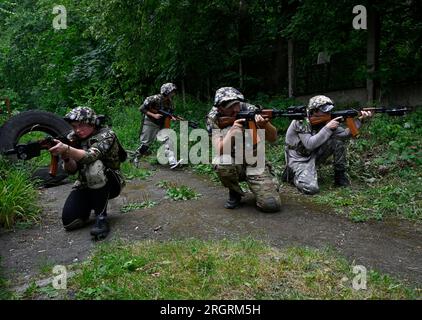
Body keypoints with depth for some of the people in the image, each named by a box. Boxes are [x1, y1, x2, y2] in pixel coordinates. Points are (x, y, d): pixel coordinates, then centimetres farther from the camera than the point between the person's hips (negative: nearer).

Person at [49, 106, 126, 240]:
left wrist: (66, 149, -50)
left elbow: (90, 156, -35)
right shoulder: (73, 137, 0)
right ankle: (89, 205, 18)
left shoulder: (106, 135, -16)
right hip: (85, 185, 5)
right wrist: (65, 157, -28)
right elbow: (72, 170, -7)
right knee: (69, 221, -17)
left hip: (111, 183, -4)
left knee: (94, 166, -37)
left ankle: (101, 218, -26)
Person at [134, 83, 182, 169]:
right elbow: (142, 109, -15)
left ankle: (173, 162, -20)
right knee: (145, 144, 4)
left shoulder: (170, 102, 2)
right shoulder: (155, 99, -17)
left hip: (161, 126, 5)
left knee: (168, 141, -14)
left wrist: (172, 118, -10)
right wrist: (154, 115, -21)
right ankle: (136, 157, 30)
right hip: (150, 124, -5)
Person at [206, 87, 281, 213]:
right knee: (221, 163, -36)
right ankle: (234, 193, -4)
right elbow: (220, 151, -22)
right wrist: (231, 131, -39)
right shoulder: (214, 119, -11)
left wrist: (264, 125, -34)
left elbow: (273, 138, -12)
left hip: (255, 163, 0)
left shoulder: (249, 110, -11)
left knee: (272, 205, -20)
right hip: (233, 164, 1)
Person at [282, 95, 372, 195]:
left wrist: (359, 119, -18)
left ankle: (340, 175, 0)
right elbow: (309, 144, -31)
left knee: (339, 139, -9)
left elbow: (345, 134, -5)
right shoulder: (301, 120, -22)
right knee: (311, 188, -29)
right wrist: (327, 128, -29)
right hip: (299, 158, -7)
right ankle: (292, 173, 2)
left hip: (315, 153, 7)